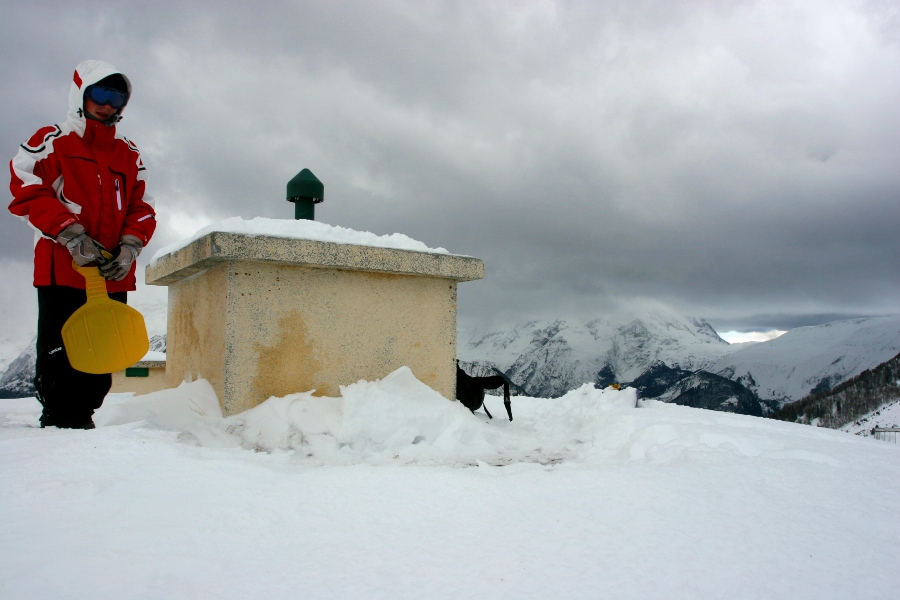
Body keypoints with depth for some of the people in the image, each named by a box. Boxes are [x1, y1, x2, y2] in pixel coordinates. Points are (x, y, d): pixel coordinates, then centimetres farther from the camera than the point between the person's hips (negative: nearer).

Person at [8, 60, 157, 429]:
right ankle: (58, 422, 7)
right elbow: (28, 193, -6)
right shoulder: (51, 142, 4)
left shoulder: (129, 154, 17)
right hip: (62, 272, -4)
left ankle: (82, 419, 17)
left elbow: (142, 209, 13)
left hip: (113, 275, 5)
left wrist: (129, 248, -5)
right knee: (59, 353, -4)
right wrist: (72, 236, -16)